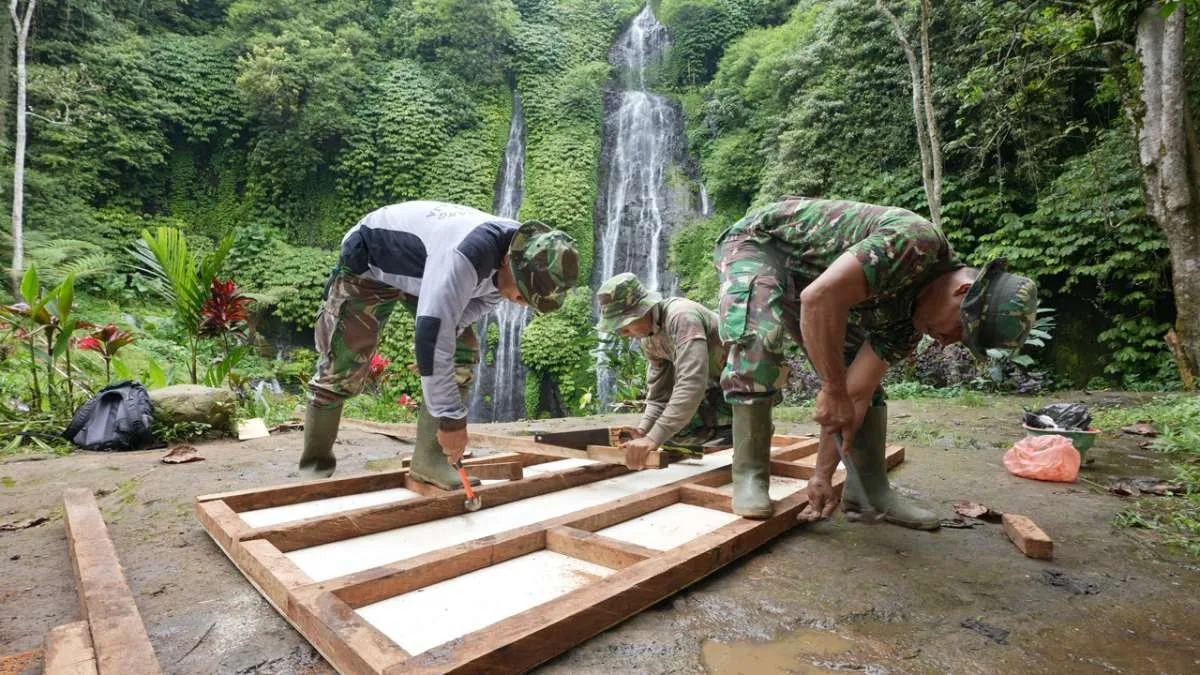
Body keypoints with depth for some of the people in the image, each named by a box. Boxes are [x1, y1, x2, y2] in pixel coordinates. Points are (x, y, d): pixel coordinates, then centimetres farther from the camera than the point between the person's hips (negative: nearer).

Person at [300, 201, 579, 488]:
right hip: (370, 261, -6)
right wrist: (450, 418, -41)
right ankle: (316, 464, 16)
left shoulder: (516, 252, -17)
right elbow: (433, 331, -46)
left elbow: (480, 299, 0)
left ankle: (430, 459, -2)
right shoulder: (466, 254, -45)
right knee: (343, 367, -6)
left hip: (421, 269, 7)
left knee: (463, 354, -8)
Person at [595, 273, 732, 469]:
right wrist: (642, 431, -15)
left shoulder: (681, 317, -28)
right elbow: (659, 396, 3)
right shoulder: (648, 338, 0)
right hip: (717, 389, 9)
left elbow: (692, 384, -38)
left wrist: (654, 438, -41)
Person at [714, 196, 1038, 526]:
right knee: (760, 338, -34)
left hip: (801, 276, 8)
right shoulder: (919, 240, -30)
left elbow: (856, 393, -6)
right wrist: (834, 391, -35)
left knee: (860, 374, 0)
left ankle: (870, 490, 9)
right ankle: (749, 477, -22)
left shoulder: (908, 314, -6)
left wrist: (823, 476, -9)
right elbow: (820, 297, -43)